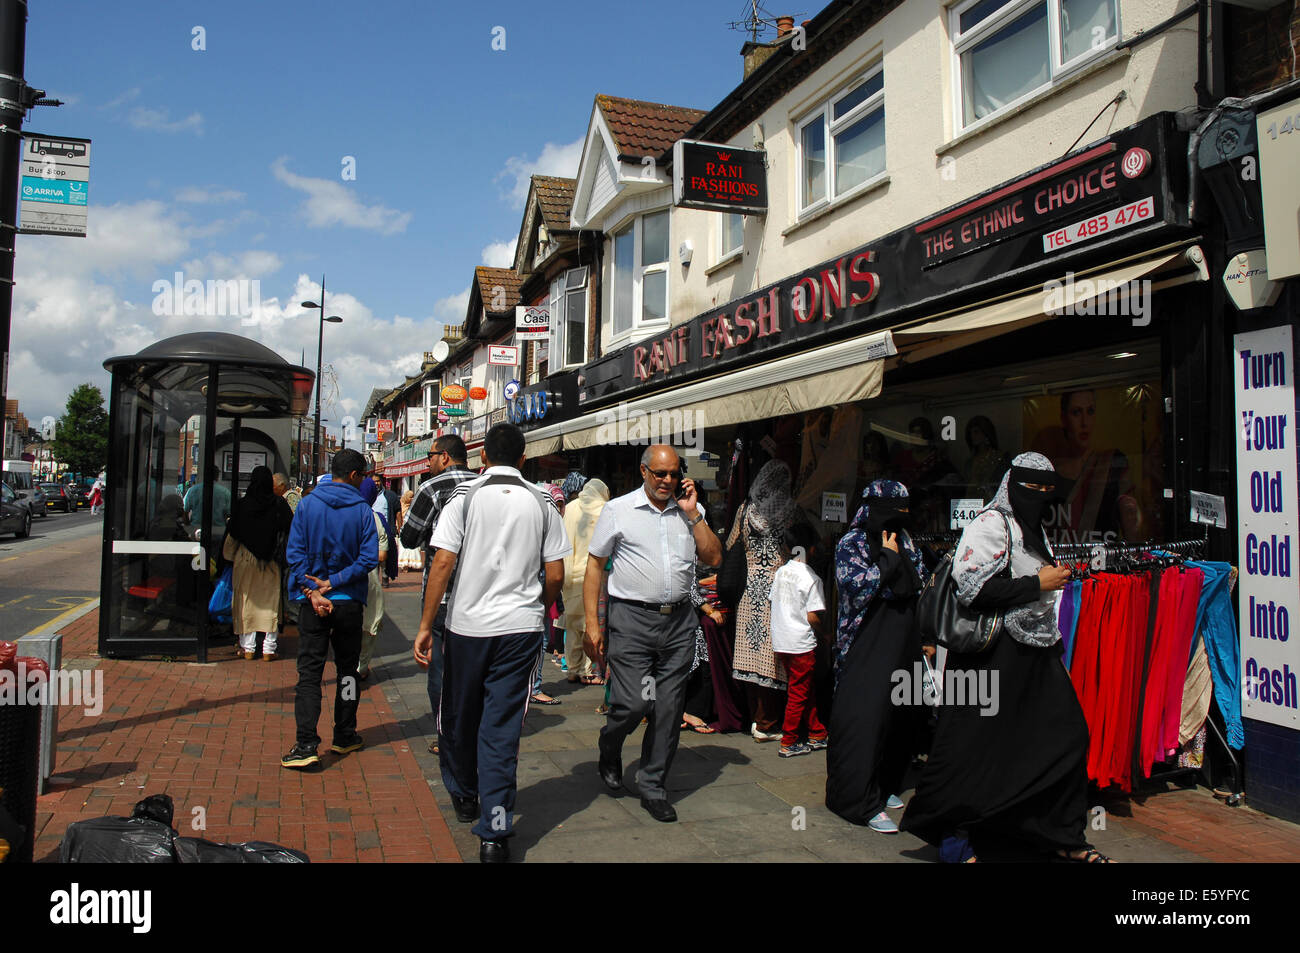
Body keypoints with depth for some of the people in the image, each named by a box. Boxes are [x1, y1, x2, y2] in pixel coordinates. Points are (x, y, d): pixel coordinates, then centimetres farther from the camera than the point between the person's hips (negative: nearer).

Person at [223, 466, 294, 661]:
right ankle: (269, 649, 5)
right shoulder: (279, 505, -7)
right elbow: (291, 531, -3)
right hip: (271, 563, 0)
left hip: (246, 560, 0)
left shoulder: (243, 505, -6)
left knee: (246, 601, 9)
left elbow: (232, 536, 0)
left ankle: (248, 647, 10)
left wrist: (230, 557, 16)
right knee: (270, 601, 5)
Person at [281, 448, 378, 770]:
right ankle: (345, 737, 23)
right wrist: (332, 584, -9)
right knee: (347, 669, 15)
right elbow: (369, 558, -12)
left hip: (312, 602, 0)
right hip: (349, 602, 0)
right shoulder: (362, 510, -5)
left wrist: (312, 592, -10)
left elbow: (296, 553, -6)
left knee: (309, 672, 2)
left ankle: (306, 744, -7)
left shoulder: (307, 505, 0)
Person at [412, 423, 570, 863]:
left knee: (459, 718, 19)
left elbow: (443, 563, -9)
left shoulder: (465, 496, -4)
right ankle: (495, 833, 3)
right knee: (502, 727, 4)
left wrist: (426, 626, -5)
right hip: (521, 628, 1)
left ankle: (464, 796, 39)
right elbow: (556, 574, 1)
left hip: (467, 624, -1)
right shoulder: (542, 502, 2)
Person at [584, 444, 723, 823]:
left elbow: (713, 558, 4)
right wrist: (593, 623, -4)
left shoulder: (690, 512, 11)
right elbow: (595, 565, 2)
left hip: (679, 621, 3)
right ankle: (609, 754, 26)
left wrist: (692, 514, -3)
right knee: (632, 704, -7)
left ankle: (652, 786, 21)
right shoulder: (618, 510, 2)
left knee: (669, 709, 6)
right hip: (632, 620, -3)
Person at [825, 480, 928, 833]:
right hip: (866, 648, -7)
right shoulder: (852, 543, -7)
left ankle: (883, 785, 26)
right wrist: (888, 558, -13)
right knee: (865, 716, -8)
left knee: (897, 714, 11)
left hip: (901, 645, 7)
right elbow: (857, 586, -21)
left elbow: (921, 585, 19)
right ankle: (863, 801, -1)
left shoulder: (904, 540, 12)